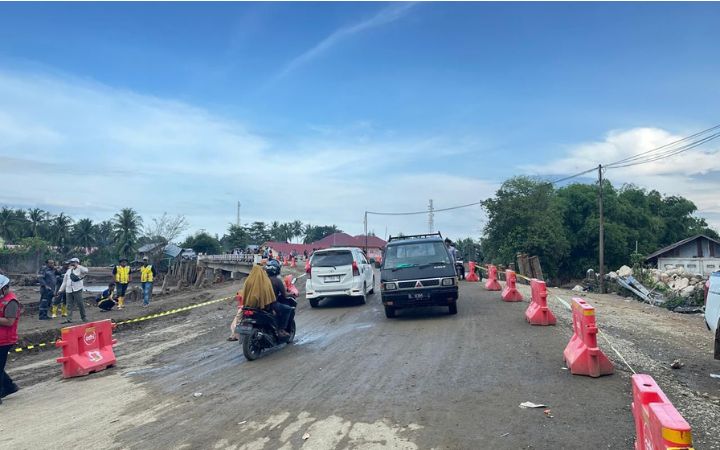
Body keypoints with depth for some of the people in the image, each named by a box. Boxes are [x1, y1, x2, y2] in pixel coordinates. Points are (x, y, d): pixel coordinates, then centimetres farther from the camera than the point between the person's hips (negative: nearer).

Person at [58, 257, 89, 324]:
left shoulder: (80, 270, 1)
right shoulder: (68, 271, 18)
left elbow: (86, 271, -24)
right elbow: (64, 281, 22)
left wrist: (77, 266, -16)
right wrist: (61, 290, 18)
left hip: (77, 290, -5)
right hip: (68, 290, 5)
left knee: (80, 304, -1)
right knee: (70, 305, 3)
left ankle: (84, 317, 11)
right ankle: (69, 319, 4)